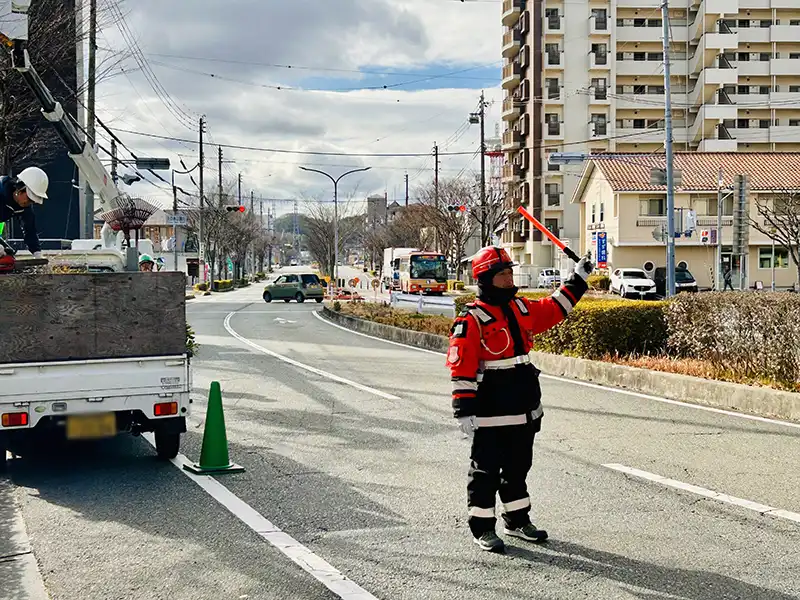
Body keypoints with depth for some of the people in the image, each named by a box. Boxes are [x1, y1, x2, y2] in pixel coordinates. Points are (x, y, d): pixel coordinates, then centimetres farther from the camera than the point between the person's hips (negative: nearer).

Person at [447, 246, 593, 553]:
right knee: (486, 470, 3)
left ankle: (518, 520, 32)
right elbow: (461, 370, -16)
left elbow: (553, 310, 26)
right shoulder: (472, 320, -14)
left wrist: (578, 280, 24)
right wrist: (464, 410, -19)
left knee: (518, 466, 18)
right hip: (490, 415, -7)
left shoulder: (522, 308, 9)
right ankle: (483, 528, 15)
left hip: (524, 410, 7)